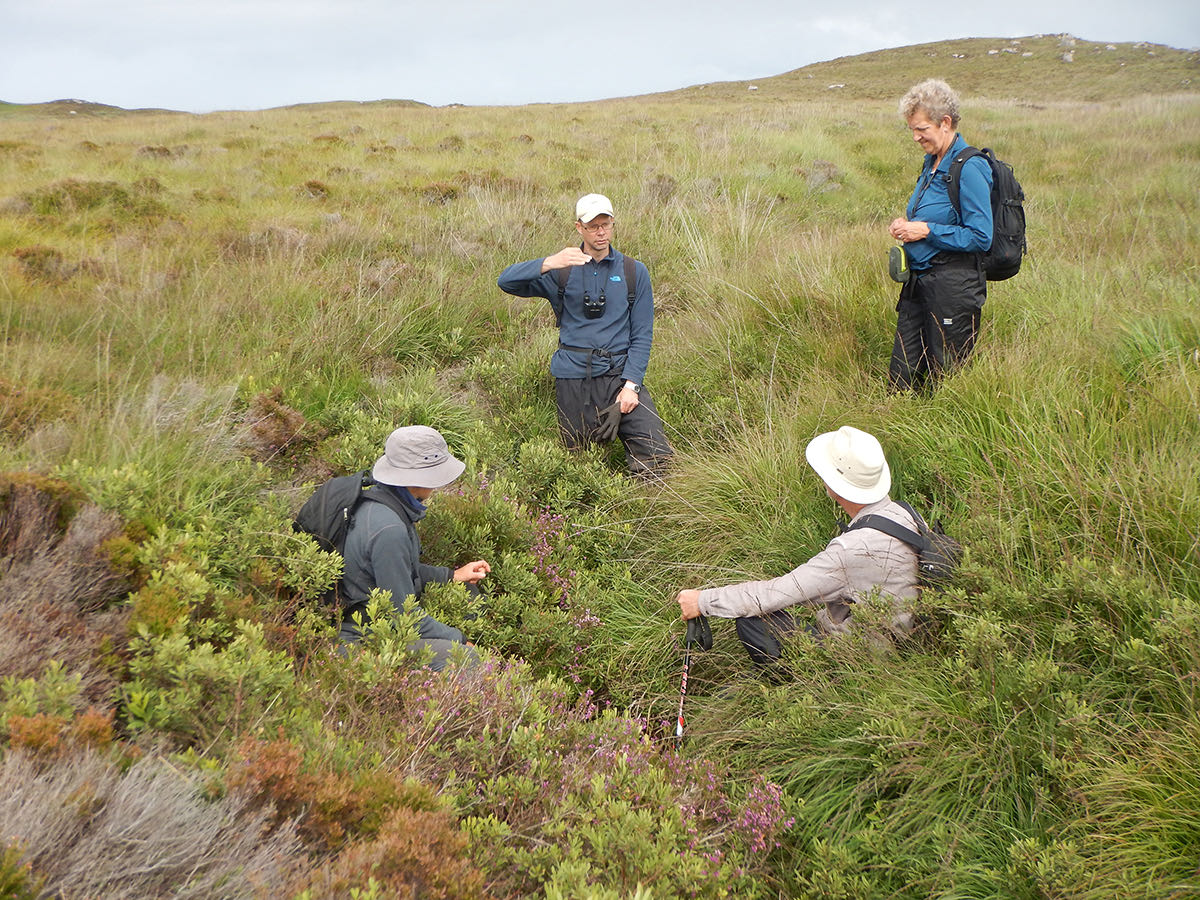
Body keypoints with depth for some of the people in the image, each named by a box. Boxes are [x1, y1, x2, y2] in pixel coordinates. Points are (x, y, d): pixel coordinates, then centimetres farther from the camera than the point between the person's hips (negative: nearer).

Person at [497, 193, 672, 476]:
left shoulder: (634, 273, 9)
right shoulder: (561, 272, 7)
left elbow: (642, 335, 5)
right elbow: (506, 281, -6)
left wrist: (631, 385, -8)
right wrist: (548, 263, -23)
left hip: (619, 372, 0)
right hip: (573, 376, 0)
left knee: (657, 458, -15)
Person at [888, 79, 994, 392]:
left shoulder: (969, 169, -16)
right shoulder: (931, 162, 12)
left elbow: (980, 237, -19)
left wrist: (926, 230, -18)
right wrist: (906, 224, 5)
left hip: (953, 287, -9)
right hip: (919, 283, 9)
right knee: (901, 378, 9)